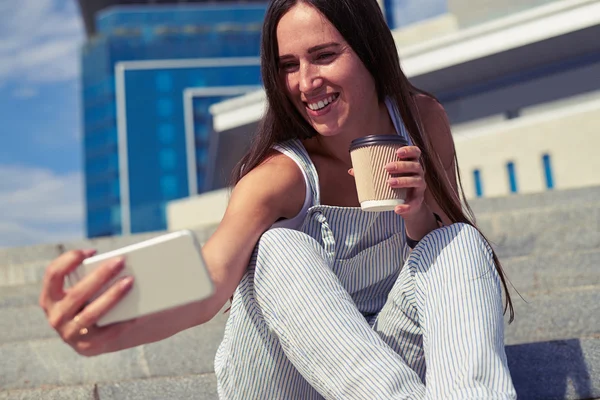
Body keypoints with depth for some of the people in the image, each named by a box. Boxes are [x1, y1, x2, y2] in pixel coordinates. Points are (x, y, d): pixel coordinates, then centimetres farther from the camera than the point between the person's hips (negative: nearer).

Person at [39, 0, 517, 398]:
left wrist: (419, 216, -24)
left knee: (460, 239, -22)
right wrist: (111, 332, -61)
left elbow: (454, 256, 0)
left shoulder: (422, 120, -9)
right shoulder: (281, 174, -22)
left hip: (390, 357, 3)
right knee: (280, 249, -31)